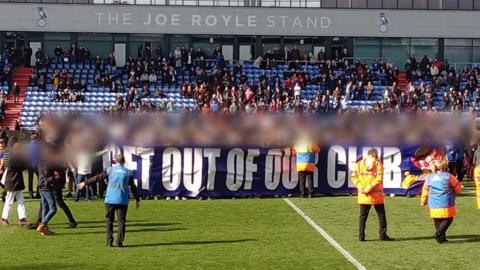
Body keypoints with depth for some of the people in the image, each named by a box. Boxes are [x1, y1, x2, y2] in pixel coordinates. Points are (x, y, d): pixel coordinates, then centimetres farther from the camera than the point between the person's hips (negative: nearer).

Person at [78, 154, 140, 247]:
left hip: (110, 200, 0)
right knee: (121, 221, 4)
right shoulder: (128, 172, 6)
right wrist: (137, 200, 16)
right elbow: (133, 187, 8)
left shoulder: (110, 170, 3)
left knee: (109, 220, 9)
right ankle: (119, 242, 0)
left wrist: (85, 183, 14)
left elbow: (97, 177, 4)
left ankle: (109, 241, 6)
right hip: (123, 201, 0)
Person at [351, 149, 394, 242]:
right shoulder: (378, 164, -4)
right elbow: (379, 179, -14)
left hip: (363, 195, 3)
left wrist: (361, 187, -7)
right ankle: (383, 235, 10)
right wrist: (370, 187, -14)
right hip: (376, 195, -3)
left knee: (363, 215, 9)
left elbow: (354, 177, -1)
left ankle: (361, 236, 6)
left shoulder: (358, 164, 5)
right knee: (381, 215, 9)